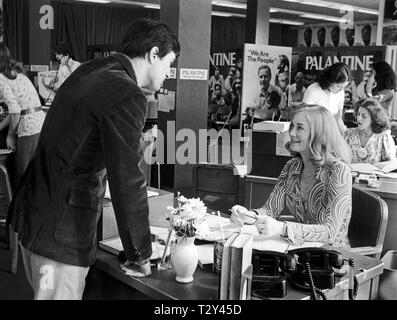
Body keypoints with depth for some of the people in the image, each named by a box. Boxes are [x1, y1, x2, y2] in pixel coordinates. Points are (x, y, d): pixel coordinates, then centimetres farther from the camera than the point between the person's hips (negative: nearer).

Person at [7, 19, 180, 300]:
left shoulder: (88, 72, 9)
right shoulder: (127, 96, -20)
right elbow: (128, 181, -20)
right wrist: (140, 256, -9)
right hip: (63, 233, -9)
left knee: (47, 292, 21)